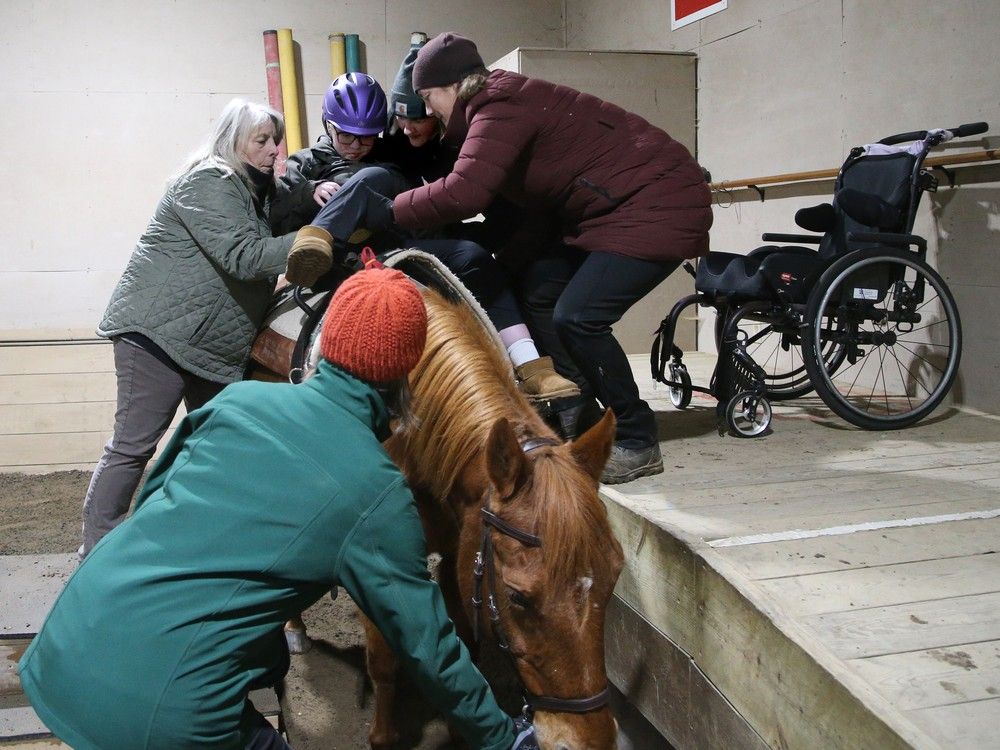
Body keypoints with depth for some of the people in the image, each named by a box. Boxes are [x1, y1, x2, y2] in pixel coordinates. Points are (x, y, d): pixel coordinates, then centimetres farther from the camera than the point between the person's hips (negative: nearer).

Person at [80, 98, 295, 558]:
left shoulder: (252, 190, 18)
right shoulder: (207, 183, -12)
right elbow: (242, 257, -22)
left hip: (214, 343, 10)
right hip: (159, 330, -10)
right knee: (134, 444, -6)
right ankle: (95, 553, 3)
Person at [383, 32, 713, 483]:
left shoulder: (501, 108, -18)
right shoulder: (501, 107, 12)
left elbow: (463, 192, -30)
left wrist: (392, 211, -16)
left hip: (658, 204, -10)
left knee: (576, 317, -18)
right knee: (536, 293, 5)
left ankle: (638, 444, -3)